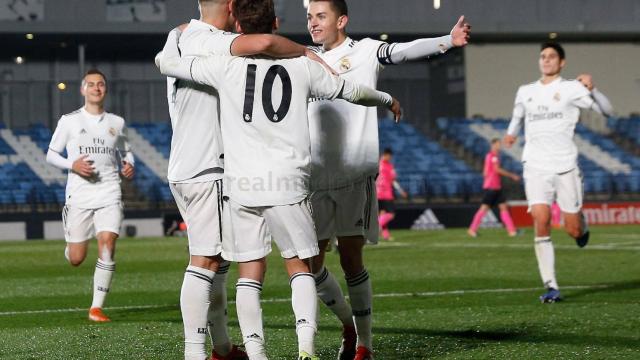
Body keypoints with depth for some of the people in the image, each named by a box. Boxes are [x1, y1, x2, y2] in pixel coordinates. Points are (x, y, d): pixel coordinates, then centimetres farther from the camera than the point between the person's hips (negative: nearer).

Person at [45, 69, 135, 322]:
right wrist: (72, 165, -12)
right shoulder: (69, 121, 3)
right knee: (76, 259, 0)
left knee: (107, 243, -19)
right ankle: (70, 241, 41)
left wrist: (129, 165, 2)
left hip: (109, 194, 1)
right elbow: (51, 155, 7)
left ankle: (97, 307, -13)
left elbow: (125, 151, 25)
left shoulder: (117, 123, 10)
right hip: (79, 194, -1)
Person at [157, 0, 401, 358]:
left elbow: (167, 63, 4)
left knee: (250, 274, 7)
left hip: (242, 184, 0)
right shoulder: (301, 66, 3)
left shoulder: (226, 66, -2)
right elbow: (352, 92, 16)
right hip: (288, 184, 0)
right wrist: (387, 99, 36)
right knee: (300, 267, 11)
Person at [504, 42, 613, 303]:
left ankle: (582, 224, 40)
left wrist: (591, 90, -22)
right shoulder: (525, 92, 15)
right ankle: (550, 286, -15)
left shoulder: (571, 89, 3)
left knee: (573, 230, 0)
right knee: (541, 220, -18)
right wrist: (512, 132, 19)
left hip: (565, 166, -2)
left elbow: (606, 110, -5)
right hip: (536, 166, 2)